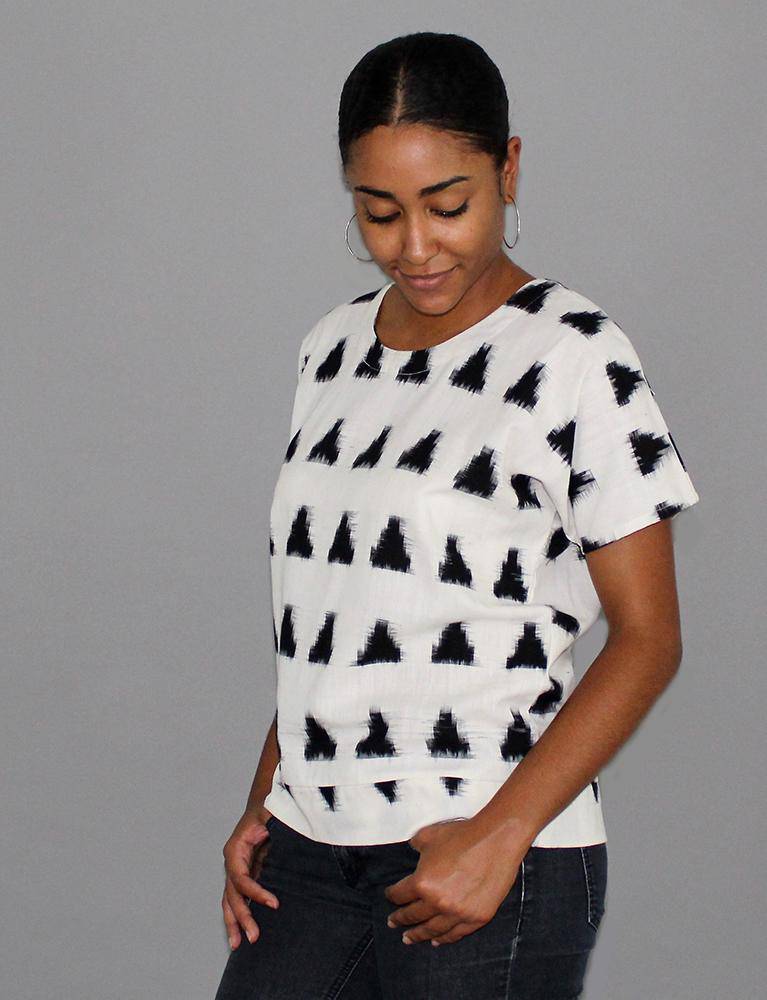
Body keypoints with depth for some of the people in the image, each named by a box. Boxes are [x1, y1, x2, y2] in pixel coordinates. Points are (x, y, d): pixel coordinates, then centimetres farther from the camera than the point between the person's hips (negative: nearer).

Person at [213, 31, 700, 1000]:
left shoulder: (576, 357, -8)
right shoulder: (333, 348, 11)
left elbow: (646, 639, -10)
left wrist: (497, 839, -16)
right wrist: (263, 802, 11)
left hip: (493, 858, -6)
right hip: (310, 846, 6)